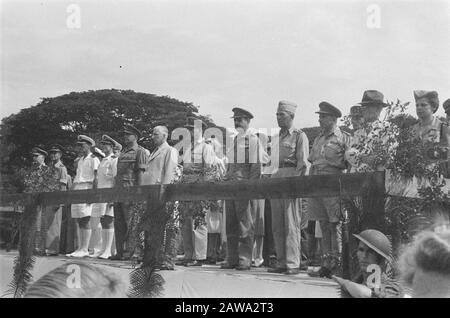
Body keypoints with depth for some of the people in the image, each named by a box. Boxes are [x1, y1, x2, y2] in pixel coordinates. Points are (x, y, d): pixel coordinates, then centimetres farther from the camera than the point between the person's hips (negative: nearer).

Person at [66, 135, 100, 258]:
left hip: (87, 188, -8)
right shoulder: (79, 160, 21)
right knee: (79, 221, 7)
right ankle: (80, 248, 10)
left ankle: (85, 249, -11)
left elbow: (96, 178, -9)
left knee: (85, 220, -11)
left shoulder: (93, 159, -2)